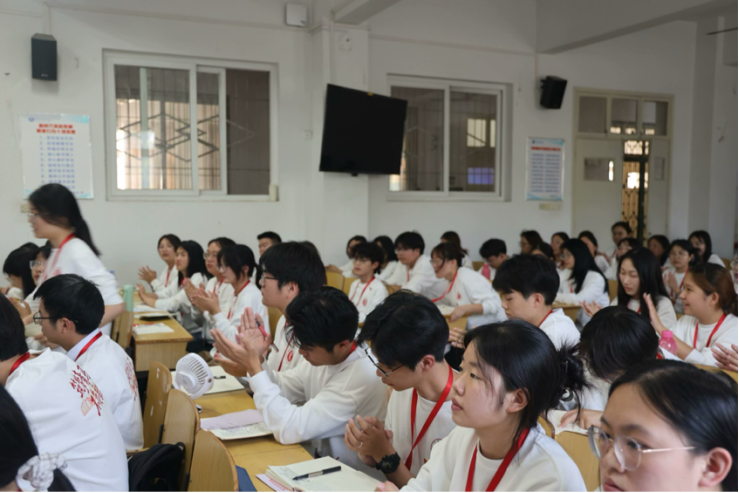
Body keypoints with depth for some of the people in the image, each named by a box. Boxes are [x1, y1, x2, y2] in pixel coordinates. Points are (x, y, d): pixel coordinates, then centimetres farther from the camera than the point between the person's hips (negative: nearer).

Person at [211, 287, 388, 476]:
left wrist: (254, 367, -24)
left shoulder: (362, 377, -30)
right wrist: (257, 360, -12)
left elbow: (290, 429, -29)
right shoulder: (324, 354, -6)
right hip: (320, 455, 6)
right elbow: (281, 388, 7)